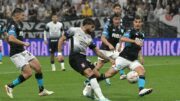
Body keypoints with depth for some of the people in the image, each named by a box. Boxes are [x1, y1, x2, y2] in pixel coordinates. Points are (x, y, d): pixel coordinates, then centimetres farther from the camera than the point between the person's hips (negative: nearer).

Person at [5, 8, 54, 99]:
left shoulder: (19, 24, 11)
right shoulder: (12, 25, -19)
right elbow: (11, 39, -35)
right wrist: (24, 43, -27)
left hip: (22, 52, 10)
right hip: (16, 54, -10)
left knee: (38, 67, 7)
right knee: (28, 73, -15)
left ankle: (42, 90, 17)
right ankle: (10, 86, 0)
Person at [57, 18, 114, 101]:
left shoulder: (89, 38, 22)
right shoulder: (74, 30, 4)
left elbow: (97, 52, 25)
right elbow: (61, 39, 6)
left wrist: (109, 59, 19)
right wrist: (59, 53, -4)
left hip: (83, 58, 8)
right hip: (75, 57, -8)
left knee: (97, 75, 6)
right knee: (90, 74, -23)